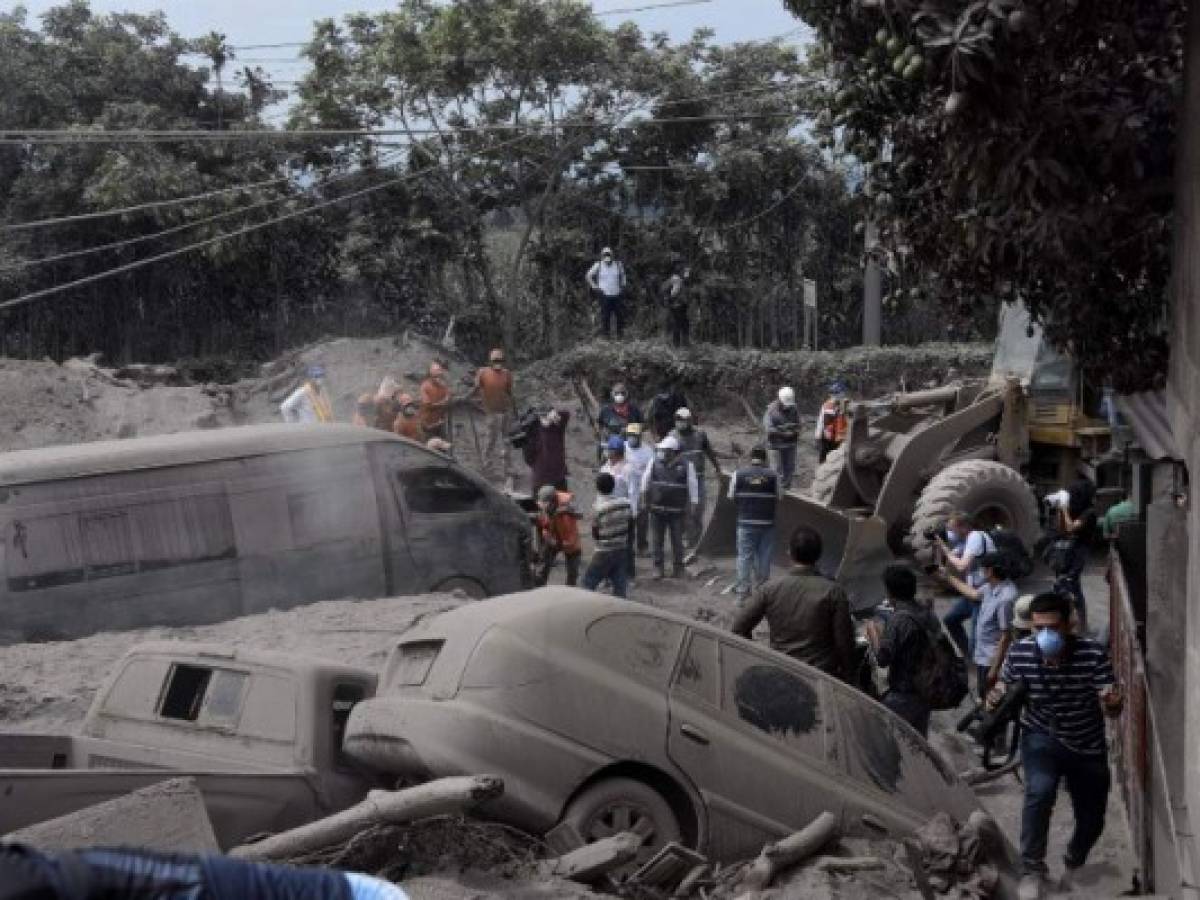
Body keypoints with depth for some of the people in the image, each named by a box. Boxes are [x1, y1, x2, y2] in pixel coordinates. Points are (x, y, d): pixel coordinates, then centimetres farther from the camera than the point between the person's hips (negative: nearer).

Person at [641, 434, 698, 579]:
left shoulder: (685, 465, -6)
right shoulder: (654, 463, 0)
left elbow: (692, 486, -2)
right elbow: (645, 482, 13)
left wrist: (693, 504, -4)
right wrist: (645, 499, 16)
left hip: (677, 511, -2)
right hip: (657, 509, 2)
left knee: (677, 541, 5)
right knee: (657, 540, 6)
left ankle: (678, 569, 17)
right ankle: (658, 568, 16)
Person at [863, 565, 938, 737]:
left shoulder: (898, 620, -21)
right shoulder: (928, 615, 4)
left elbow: (882, 658, -21)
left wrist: (873, 632, -4)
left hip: (902, 697, -8)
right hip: (926, 695, 8)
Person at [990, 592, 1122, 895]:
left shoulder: (1094, 653, -24)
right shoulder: (1019, 652, -20)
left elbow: (1111, 710, -24)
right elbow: (1006, 682, 1)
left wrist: (1112, 702, -48)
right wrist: (997, 695, -23)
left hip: (1088, 745, 1)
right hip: (1041, 738, -1)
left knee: (1092, 821, 13)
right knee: (1040, 790, -31)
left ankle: (1074, 863, 48)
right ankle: (1032, 869, -12)